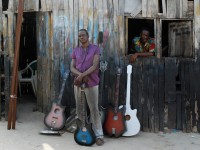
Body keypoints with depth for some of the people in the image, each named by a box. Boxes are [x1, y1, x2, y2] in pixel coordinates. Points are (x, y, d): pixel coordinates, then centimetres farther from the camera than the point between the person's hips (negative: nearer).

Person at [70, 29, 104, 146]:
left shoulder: (95, 49, -1)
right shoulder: (75, 51, 10)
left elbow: (94, 66, -11)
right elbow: (72, 68, 5)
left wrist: (82, 76, -19)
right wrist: (81, 75, -15)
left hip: (92, 83, -4)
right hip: (78, 83, 4)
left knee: (94, 109, -4)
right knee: (79, 109, 8)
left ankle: (99, 135, 0)